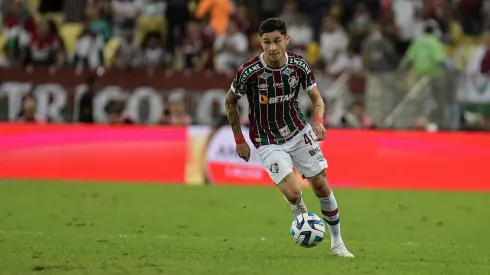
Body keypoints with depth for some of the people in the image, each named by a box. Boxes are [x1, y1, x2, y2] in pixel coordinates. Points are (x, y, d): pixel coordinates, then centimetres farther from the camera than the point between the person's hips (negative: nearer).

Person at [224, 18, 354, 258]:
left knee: (322, 186, 0)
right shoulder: (249, 72, -20)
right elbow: (230, 102, -3)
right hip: (268, 142, -3)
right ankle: (301, 212, 19)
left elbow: (317, 98, 0)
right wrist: (239, 140, -1)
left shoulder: (299, 64, -11)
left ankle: (337, 243, 18)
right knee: (293, 193, -19)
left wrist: (318, 121, -22)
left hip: (299, 132, 3)